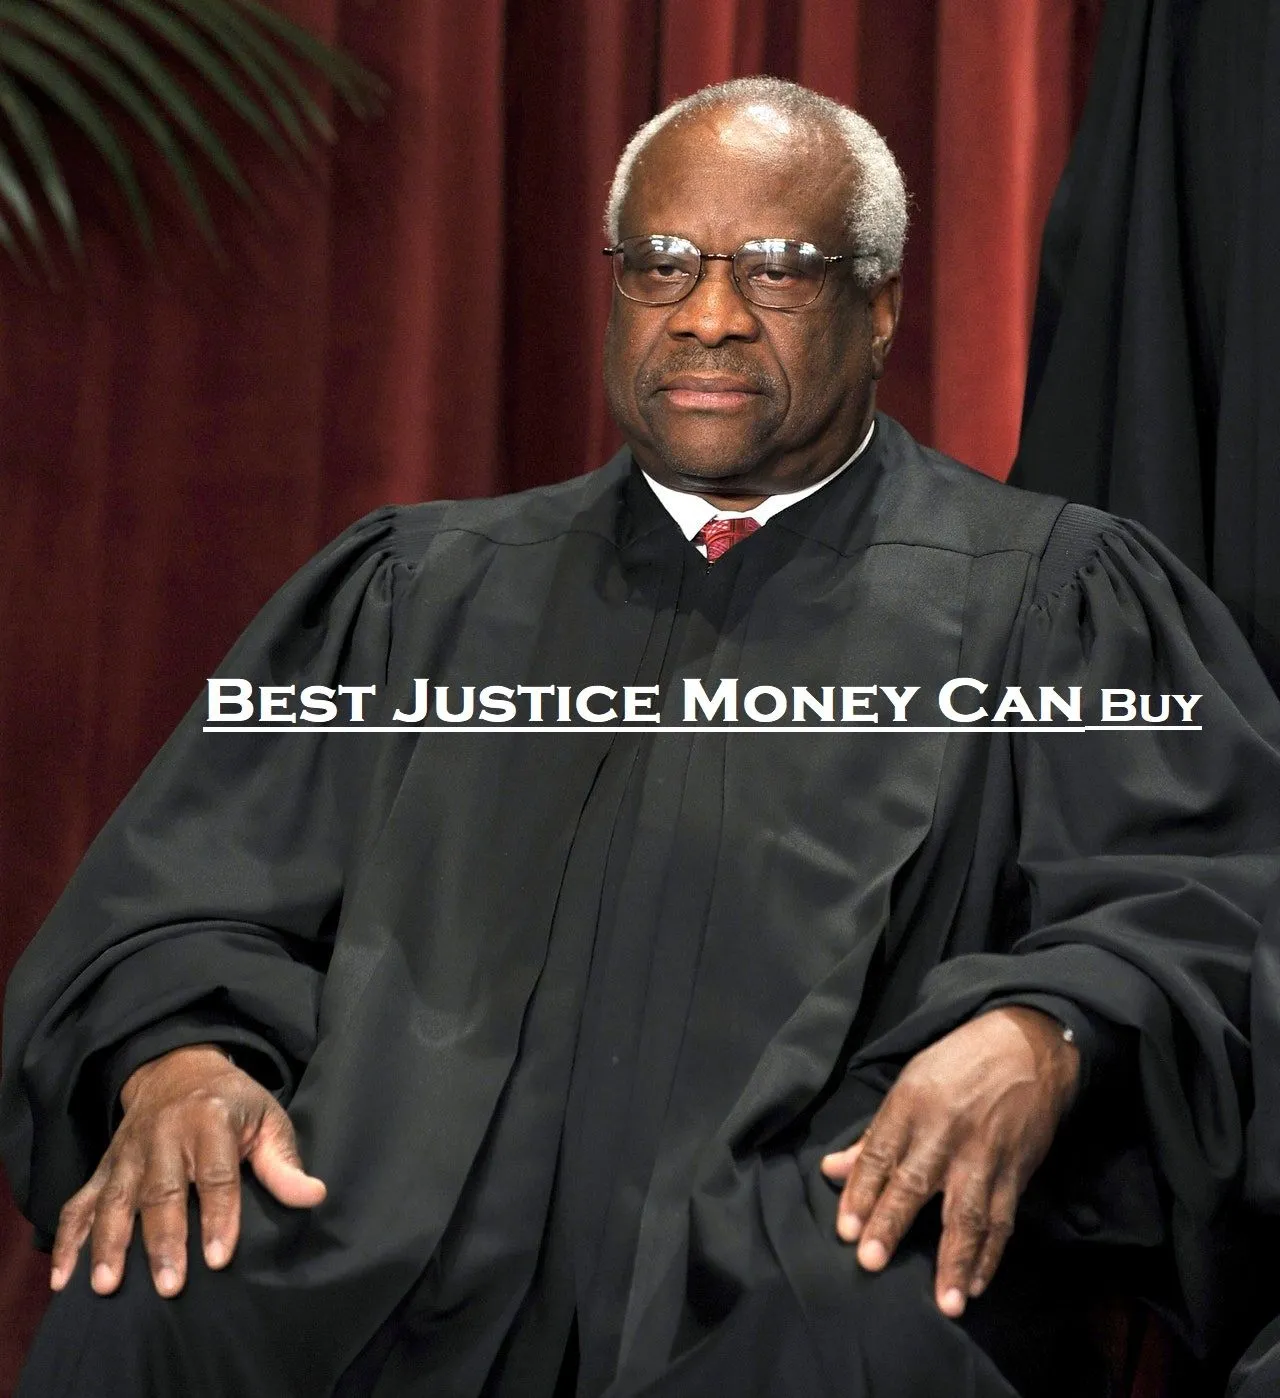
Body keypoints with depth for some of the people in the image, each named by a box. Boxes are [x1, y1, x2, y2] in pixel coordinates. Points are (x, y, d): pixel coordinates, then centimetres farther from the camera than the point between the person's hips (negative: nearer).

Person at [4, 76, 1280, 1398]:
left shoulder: (1044, 590, 16)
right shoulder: (415, 591, 25)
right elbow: (192, 881, 17)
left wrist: (1040, 1034, -19)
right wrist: (178, 1058, -6)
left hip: (810, 1244, -2)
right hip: (404, 1225, 3)